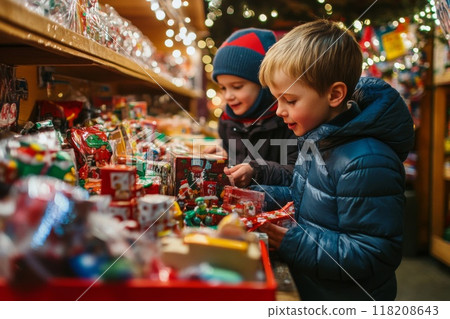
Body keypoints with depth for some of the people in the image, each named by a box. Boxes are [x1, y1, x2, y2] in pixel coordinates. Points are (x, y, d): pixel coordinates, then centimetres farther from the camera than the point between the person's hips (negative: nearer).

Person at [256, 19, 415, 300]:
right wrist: (263, 198, -3)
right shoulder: (316, 139, -1)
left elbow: (373, 256, -27)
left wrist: (293, 243, -30)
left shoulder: (367, 162, -29)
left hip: (346, 299, -8)